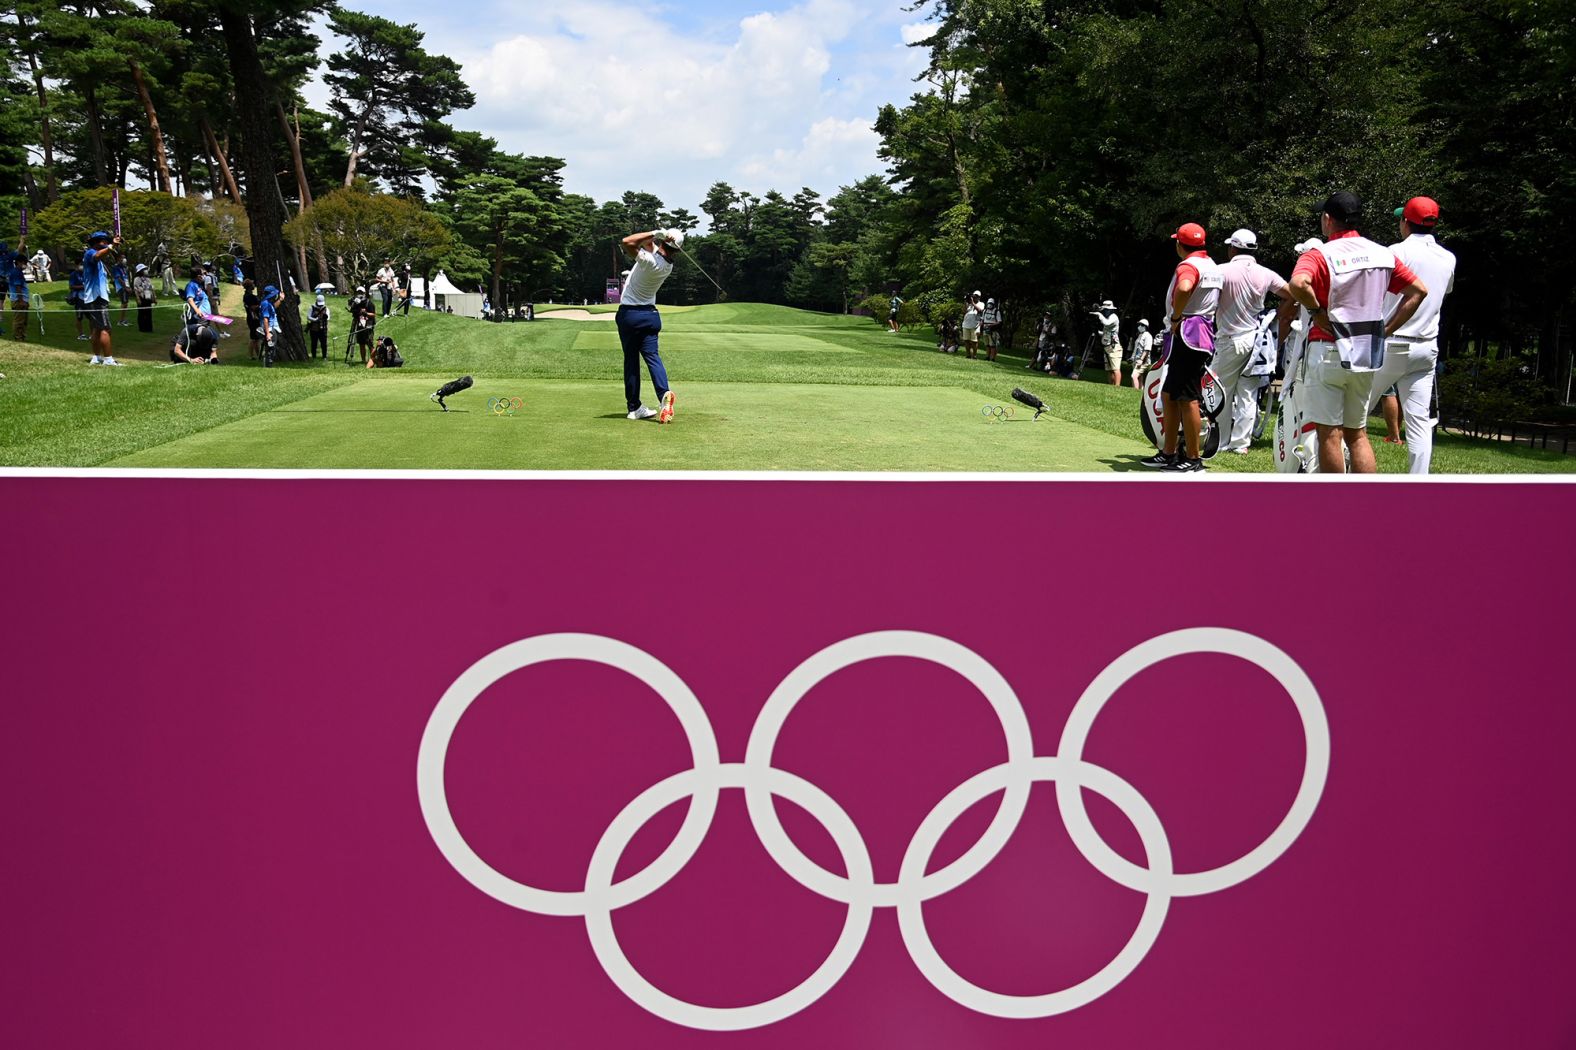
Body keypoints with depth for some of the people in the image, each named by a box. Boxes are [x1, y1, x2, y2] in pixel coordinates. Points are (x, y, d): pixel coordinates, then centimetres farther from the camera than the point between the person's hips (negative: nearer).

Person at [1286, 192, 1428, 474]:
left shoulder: (1320, 255, -10)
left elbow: (1298, 284, -31)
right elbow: (1418, 291, 8)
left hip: (1330, 352, -5)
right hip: (1369, 354, 6)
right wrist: (1386, 329, 8)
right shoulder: (1383, 254, 8)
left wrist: (1316, 311, -14)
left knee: (1329, 434, 2)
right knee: (1357, 434, 14)